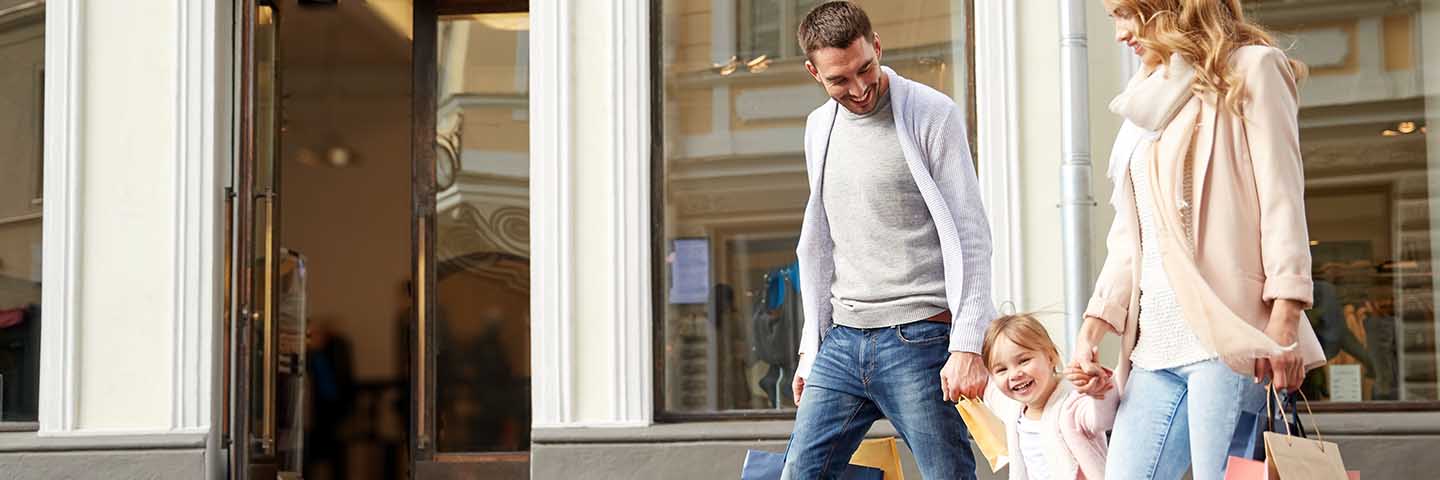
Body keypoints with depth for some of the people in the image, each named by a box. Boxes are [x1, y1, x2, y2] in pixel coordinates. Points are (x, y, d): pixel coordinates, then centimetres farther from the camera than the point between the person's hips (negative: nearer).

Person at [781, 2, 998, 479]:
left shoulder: (932, 115, -4)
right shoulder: (820, 127, 14)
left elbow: (968, 237, -8)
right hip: (841, 340, 6)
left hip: (917, 338, -6)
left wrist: (967, 346, -15)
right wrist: (810, 345, 16)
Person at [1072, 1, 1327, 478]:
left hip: (1225, 328, -7)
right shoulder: (1150, 97, 25)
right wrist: (1092, 327, 12)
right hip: (1156, 341, 7)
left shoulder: (1249, 69, 4)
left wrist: (1284, 321, -14)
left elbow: (1281, 200, -5)